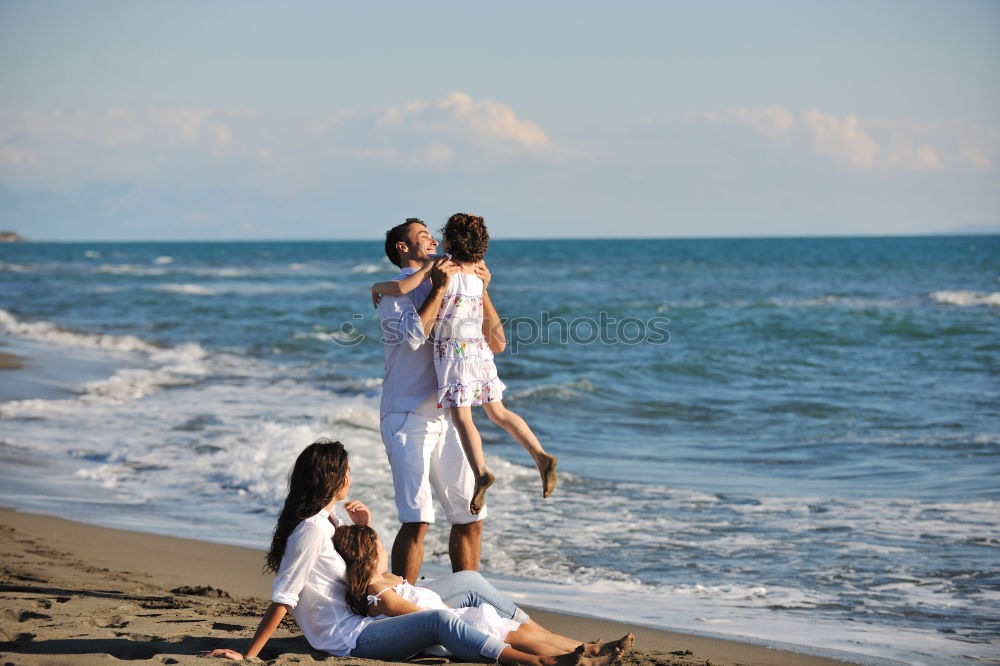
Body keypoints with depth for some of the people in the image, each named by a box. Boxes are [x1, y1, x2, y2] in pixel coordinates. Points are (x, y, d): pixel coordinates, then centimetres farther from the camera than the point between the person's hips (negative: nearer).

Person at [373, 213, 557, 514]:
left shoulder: (439, 266, -6)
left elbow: (402, 287, -14)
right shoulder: (479, 273, 10)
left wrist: (377, 287, 5)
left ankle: (481, 473, -30)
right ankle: (541, 457, 3)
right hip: (480, 349, 6)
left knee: (461, 416, -12)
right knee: (498, 412, 15)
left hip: (453, 350, -6)